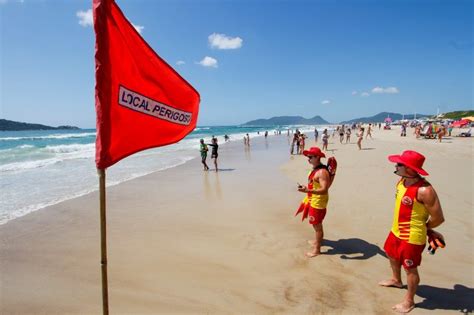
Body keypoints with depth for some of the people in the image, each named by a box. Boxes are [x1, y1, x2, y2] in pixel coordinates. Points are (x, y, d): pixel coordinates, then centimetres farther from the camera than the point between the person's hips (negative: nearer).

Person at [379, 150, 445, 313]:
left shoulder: (424, 190, -30)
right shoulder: (401, 181, -4)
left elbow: (438, 218, -20)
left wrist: (423, 228, -1)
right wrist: (425, 228, 8)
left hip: (412, 237, -9)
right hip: (396, 231, 9)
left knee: (410, 269, 10)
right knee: (392, 254, 29)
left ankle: (409, 301, 32)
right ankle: (396, 280, 57)